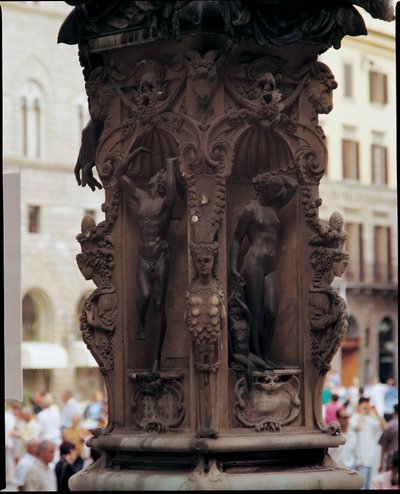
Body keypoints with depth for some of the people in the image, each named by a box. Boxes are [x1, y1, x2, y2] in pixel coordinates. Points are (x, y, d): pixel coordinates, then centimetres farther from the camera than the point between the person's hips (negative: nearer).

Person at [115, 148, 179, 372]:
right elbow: (120, 173, 21)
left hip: (161, 258, -3)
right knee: (145, 295, -23)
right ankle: (141, 325, 9)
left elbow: (172, 187, -25)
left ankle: (157, 357, -2)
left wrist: (171, 163, -8)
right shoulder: (142, 197, 14)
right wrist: (137, 151, 17)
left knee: (159, 305, -4)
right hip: (143, 259, 3)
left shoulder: (166, 201, -1)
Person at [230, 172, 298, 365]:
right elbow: (237, 239, 0)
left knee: (271, 313, -5)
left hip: (271, 267, 6)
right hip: (254, 263, -6)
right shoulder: (250, 210, 0)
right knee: (256, 314, -7)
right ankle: (255, 357, -3)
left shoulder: (274, 206, 19)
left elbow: (293, 185, 23)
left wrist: (273, 176, 16)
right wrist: (234, 266, -8)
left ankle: (265, 356, 2)